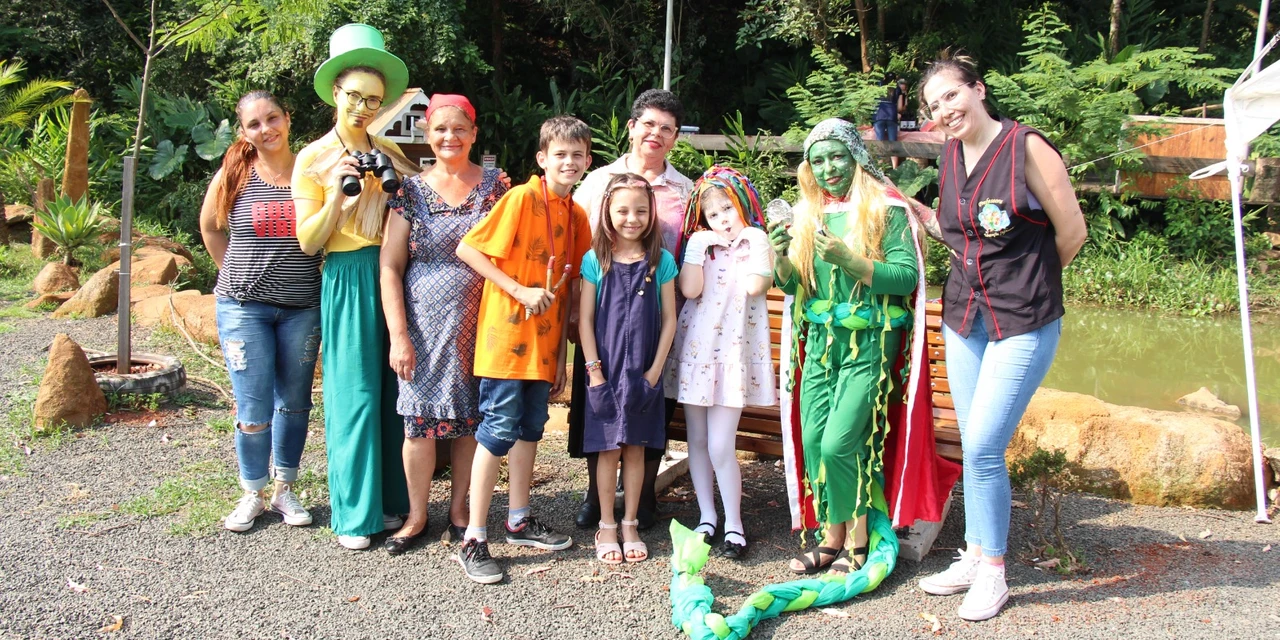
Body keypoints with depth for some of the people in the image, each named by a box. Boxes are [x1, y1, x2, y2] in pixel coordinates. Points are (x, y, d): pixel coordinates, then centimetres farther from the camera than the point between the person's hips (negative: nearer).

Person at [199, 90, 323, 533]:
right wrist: (237, 273, 10)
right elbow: (210, 227, 14)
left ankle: (284, 489, 27)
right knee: (253, 411, 0)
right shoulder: (234, 173, -1)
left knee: (294, 403, 11)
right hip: (244, 306, -1)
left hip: (302, 307, 1)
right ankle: (252, 494, 20)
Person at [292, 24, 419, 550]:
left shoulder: (387, 152, 13)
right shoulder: (313, 159, 1)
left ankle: (392, 500, 18)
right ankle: (354, 513, 9)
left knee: (395, 390, 5)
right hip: (348, 279, -4)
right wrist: (338, 195, -15)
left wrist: (398, 182, -2)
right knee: (356, 393, -2)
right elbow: (309, 242, -3)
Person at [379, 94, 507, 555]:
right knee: (421, 419, 1)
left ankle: (459, 510, 23)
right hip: (423, 326, 0)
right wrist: (398, 335, -6)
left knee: (469, 418, 6)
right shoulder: (411, 190, 2)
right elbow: (390, 267, 0)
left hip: (477, 323, 0)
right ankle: (416, 516, 18)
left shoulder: (494, 185, 3)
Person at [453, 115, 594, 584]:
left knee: (530, 428, 15)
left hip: (544, 342, 7)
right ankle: (474, 540, 4)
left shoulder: (577, 216, 9)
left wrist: (561, 356, 13)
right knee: (498, 431, -5)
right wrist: (520, 291, -19)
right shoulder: (522, 198, -11)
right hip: (507, 335, -7)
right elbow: (467, 249, -14)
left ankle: (520, 521, 31)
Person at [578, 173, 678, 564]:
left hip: (644, 373, 1)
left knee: (635, 448, 9)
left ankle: (630, 525, 20)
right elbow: (585, 319, -1)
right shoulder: (596, 259, -2)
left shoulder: (660, 260, 0)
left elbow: (669, 319, 2)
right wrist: (594, 371, -7)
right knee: (608, 449, 5)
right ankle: (606, 527, 16)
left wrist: (655, 370, -4)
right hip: (606, 369, -1)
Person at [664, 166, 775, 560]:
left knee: (720, 447, -6)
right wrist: (697, 246, -7)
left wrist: (742, 245, -5)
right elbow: (689, 289, -6)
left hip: (732, 350, -4)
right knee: (697, 441, 10)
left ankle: (734, 524, 9)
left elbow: (754, 285, -17)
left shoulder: (756, 241, 3)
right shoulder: (701, 244, 10)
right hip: (694, 347, 4)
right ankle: (706, 517, 24)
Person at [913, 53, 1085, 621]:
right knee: (974, 445, 12)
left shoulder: (1026, 147, -13)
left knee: (983, 445, -7)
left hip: (1023, 324, -6)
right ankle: (974, 556, 26)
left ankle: (993, 573, 9)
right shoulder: (950, 154, 7)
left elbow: (1072, 231, -6)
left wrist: (1030, 283, 7)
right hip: (963, 318, 6)